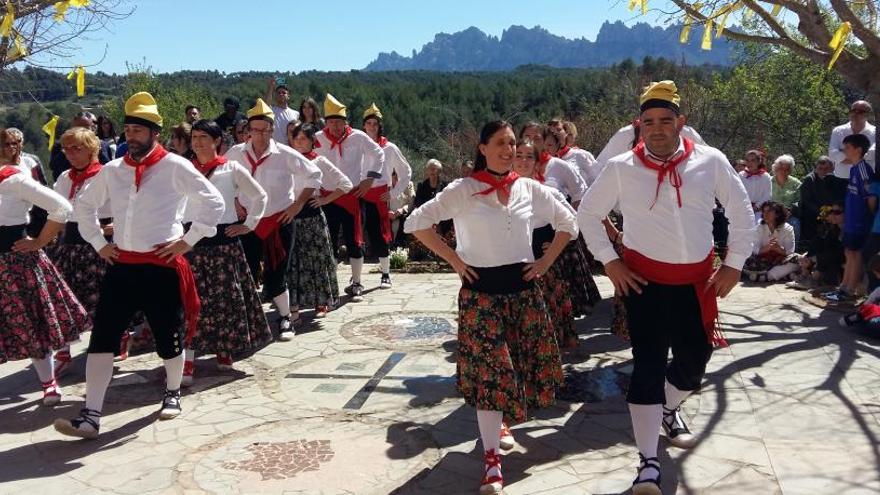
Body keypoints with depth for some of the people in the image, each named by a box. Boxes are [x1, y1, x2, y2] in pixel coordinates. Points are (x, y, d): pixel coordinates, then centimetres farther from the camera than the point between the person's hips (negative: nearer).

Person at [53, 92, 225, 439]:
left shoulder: (175, 168, -7)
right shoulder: (112, 171, 7)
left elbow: (214, 203, -6)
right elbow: (84, 206, 23)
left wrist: (187, 241, -7)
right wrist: (98, 243, 13)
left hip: (162, 266, -4)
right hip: (121, 265, 4)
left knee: (169, 338, 9)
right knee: (101, 339, -1)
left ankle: (172, 393, 36)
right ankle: (90, 417, 4)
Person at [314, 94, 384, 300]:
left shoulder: (358, 137, -4)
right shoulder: (318, 139, -2)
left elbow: (378, 154, 6)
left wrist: (369, 179, 0)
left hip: (352, 195, -1)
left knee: (354, 240, 2)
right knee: (328, 241, 7)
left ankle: (356, 283, 15)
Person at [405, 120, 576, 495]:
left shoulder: (530, 189, 4)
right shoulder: (462, 190, -6)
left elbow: (568, 222, 15)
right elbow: (416, 222, -6)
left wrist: (546, 261, 4)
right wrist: (454, 260, -8)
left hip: (522, 286, 4)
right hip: (481, 290, -4)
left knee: (527, 362, 10)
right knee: (489, 371, -5)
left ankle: (502, 421, 39)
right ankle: (492, 459, 1)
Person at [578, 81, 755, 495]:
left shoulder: (711, 162, -3)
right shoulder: (621, 168, -6)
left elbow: (741, 212, 7)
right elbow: (588, 213, 4)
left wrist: (734, 264, 2)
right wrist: (610, 262, -2)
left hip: (697, 280, 3)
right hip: (645, 279, -3)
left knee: (695, 358, 14)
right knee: (649, 364, -7)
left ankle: (669, 410, 48)